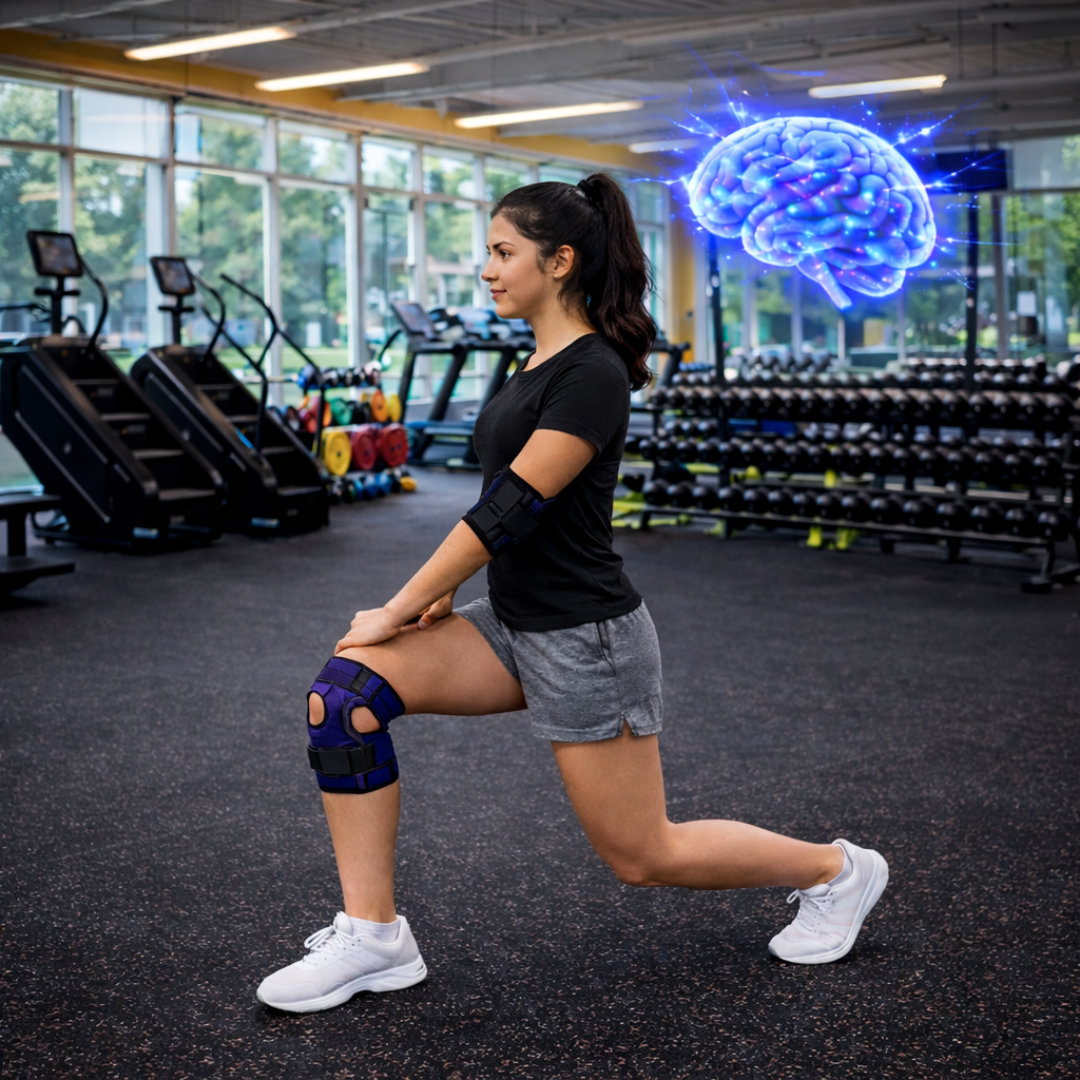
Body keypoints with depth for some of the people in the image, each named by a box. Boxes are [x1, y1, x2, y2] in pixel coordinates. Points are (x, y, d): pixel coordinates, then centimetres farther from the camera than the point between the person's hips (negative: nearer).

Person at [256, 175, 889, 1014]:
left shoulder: (591, 374, -20)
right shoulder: (544, 361, 10)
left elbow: (513, 508, -24)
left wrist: (399, 611, -17)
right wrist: (437, 593, 9)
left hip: (586, 639, -9)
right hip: (514, 626, 9)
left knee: (644, 857, 4)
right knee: (342, 695, -9)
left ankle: (836, 872, 28)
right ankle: (372, 936, -1)